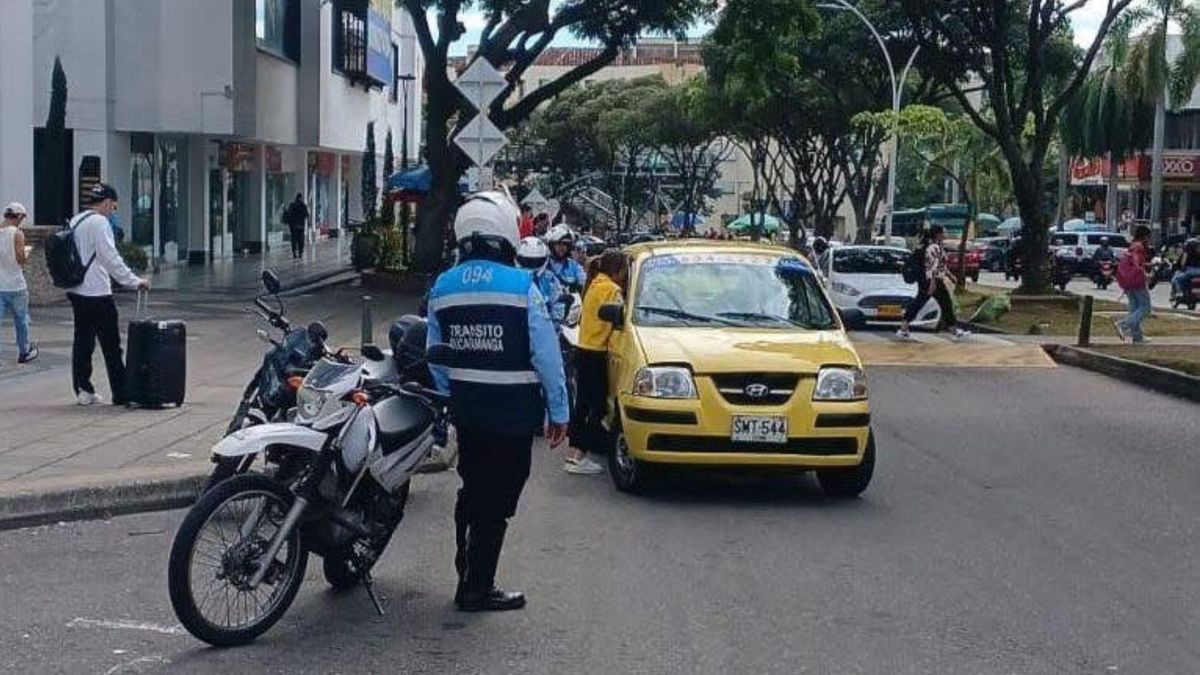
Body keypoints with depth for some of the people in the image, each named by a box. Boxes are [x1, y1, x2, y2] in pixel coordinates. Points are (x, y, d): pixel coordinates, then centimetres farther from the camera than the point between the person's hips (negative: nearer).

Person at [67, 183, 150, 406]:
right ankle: (121, 394, 1)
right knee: (111, 345, -2)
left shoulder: (75, 222, 14)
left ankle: (82, 390, 14)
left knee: (82, 342, 11)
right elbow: (111, 259, -18)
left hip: (77, 291, 8)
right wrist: (135, 281, -14)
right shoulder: (99, 223, -12)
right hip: (97, 294, -8)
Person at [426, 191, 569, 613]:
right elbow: (547, 356, -13)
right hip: (513, 414, -5)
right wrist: (559, 411, -4)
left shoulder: (442, 288, 3)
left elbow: (435, 357, 10)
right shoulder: (521, 286, -14)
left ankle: (468, 576, 29)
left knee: (472, 492, 20)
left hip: (465, 410, 5)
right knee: (496, 501, 3)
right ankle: (477, 590, 8)